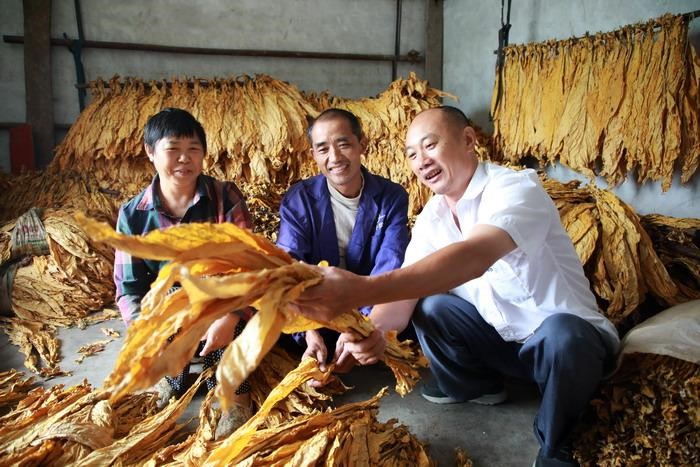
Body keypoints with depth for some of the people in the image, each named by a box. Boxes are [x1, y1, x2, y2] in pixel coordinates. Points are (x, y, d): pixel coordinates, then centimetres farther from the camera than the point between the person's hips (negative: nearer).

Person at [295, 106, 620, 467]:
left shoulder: (516, 188, -26)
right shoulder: (430, 218, -4)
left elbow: (473, 257, -46)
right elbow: (407, 289, -13)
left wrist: (361, 290, -56)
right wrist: (373, 327, -38)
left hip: (569, 336, -5)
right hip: (502, 338, 6)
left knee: (562, 333, -36)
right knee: (429, 307, -11)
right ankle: (477, 385, 17)